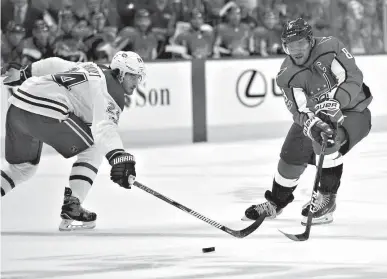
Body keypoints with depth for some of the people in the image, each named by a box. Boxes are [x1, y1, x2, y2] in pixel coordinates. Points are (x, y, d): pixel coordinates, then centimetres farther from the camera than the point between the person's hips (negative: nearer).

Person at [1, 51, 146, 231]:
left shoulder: (90, 69, 24)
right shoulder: (111, 90, -3)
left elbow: (53, 64, 33)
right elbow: (104, 126, -22)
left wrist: (23, 74, 46)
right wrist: (119, 157, -36)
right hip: (44, 113, -9)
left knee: (23, 167, 27)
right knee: (94, 149, 6)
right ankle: (71, 208, -3)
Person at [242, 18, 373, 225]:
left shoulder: (330, 47, -19)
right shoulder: (287, 75, -12)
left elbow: (354, 78, -20)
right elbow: (299, 112, -20)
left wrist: (335, 99, -36)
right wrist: (312, 124, -42)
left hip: (353, 113, -5)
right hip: (316, 117, 5)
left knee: (327, 142, -32)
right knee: (292, 154, 2)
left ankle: (327, 199, -19)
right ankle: (276, 203, 28)